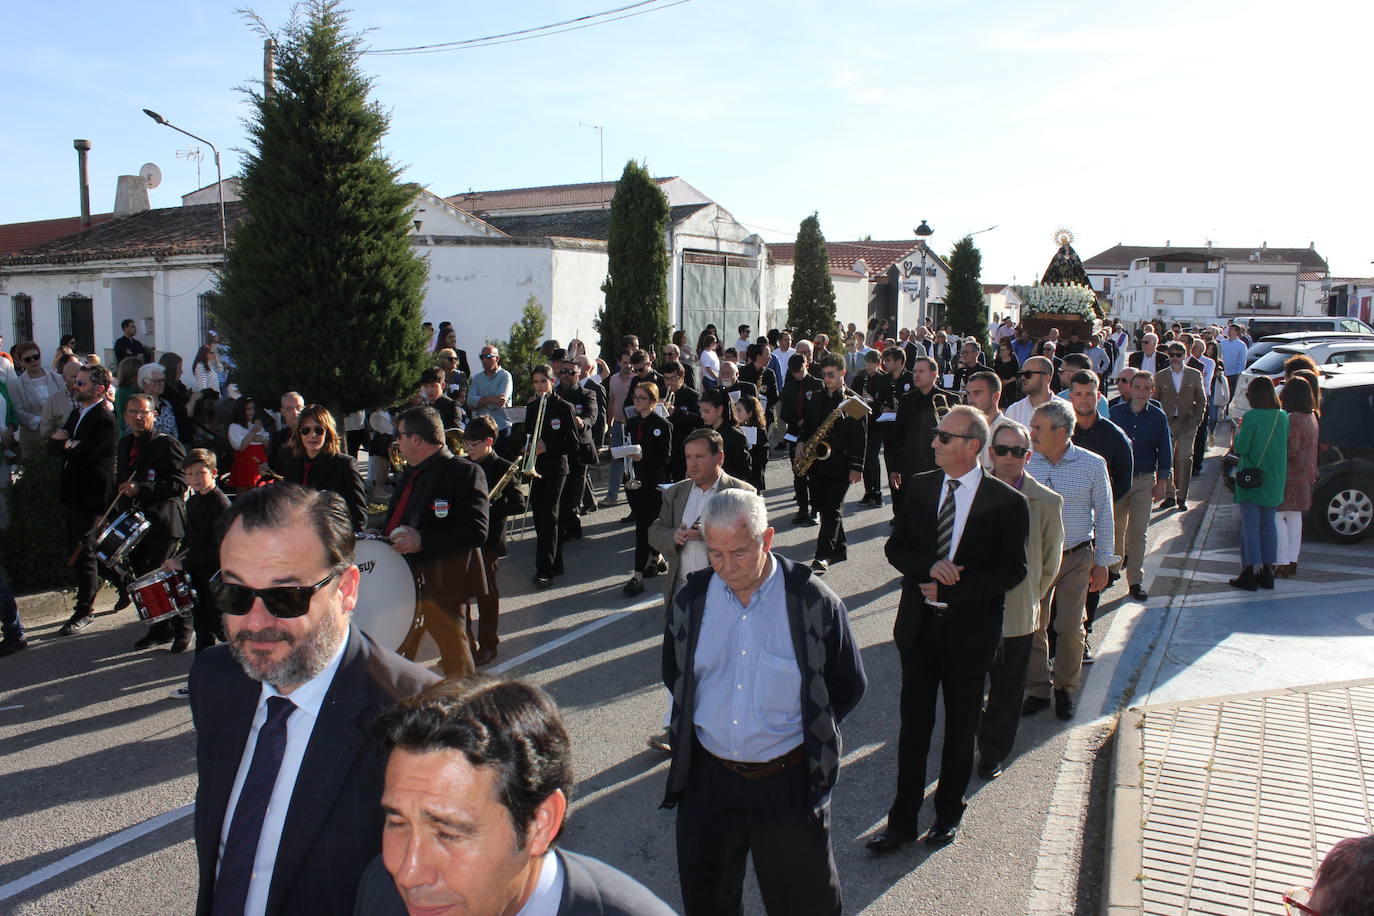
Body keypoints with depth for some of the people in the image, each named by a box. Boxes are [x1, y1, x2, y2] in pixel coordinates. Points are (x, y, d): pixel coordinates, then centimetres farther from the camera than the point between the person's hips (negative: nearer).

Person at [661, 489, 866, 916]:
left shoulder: (814, 602, -13)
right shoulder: (691, 600, -3)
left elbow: (849, 686, -2)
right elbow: (674, 677, 13)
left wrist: (800, 733, -2)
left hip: (790, 783, -3)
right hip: (708, 778, 3)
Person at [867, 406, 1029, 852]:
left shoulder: (1006, 502, -10)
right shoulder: (919, 486, 2)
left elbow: (1012, 570, -11)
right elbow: (895, 548, 3)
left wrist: (949, 590, -16)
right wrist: (928, 567, -18)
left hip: (970, 628, -3)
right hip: (918, 624, 3)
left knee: (961, 726, 14)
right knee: (913, 722, 9)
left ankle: (949, 812, 33)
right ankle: (902, 819, 21)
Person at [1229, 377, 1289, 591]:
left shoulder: (1251, 417, -17)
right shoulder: (1283, 417, 2)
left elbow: (1241, 448, -15)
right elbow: (1282, 447, 11)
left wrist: (1237, 434, 3)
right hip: (1275, 481, 6)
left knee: (1250, 525, 0)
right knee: (1268, 524, 14)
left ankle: (1250, 572, 2)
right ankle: (1267, 571, 19)